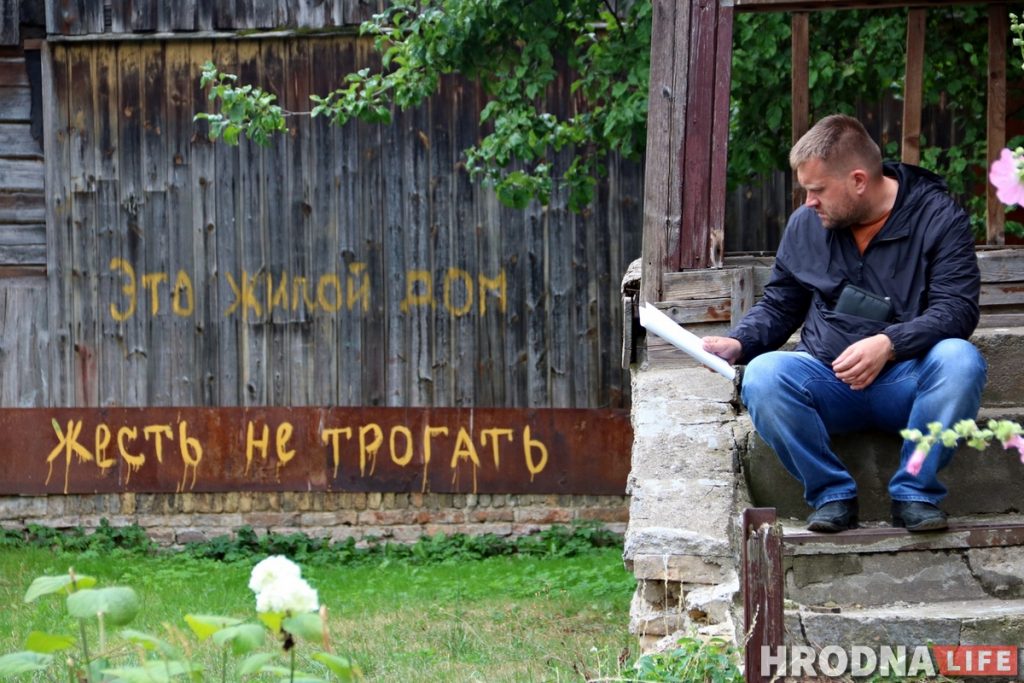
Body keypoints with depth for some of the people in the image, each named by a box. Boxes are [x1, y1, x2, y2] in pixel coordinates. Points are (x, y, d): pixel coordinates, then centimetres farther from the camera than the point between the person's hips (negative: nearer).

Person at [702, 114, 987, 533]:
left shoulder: (937, 216, -2)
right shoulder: (806, 224, 11)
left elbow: (957, 310, -12)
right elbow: (778, 307, 21)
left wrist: (888, 344, -29)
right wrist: (738, 343, -1)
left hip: (907, 381, -3)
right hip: (830, 384, 3)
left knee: (961, 359, -35)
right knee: (763, 375, -28)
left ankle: (914, 493, -21)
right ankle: (832, 494, -15)